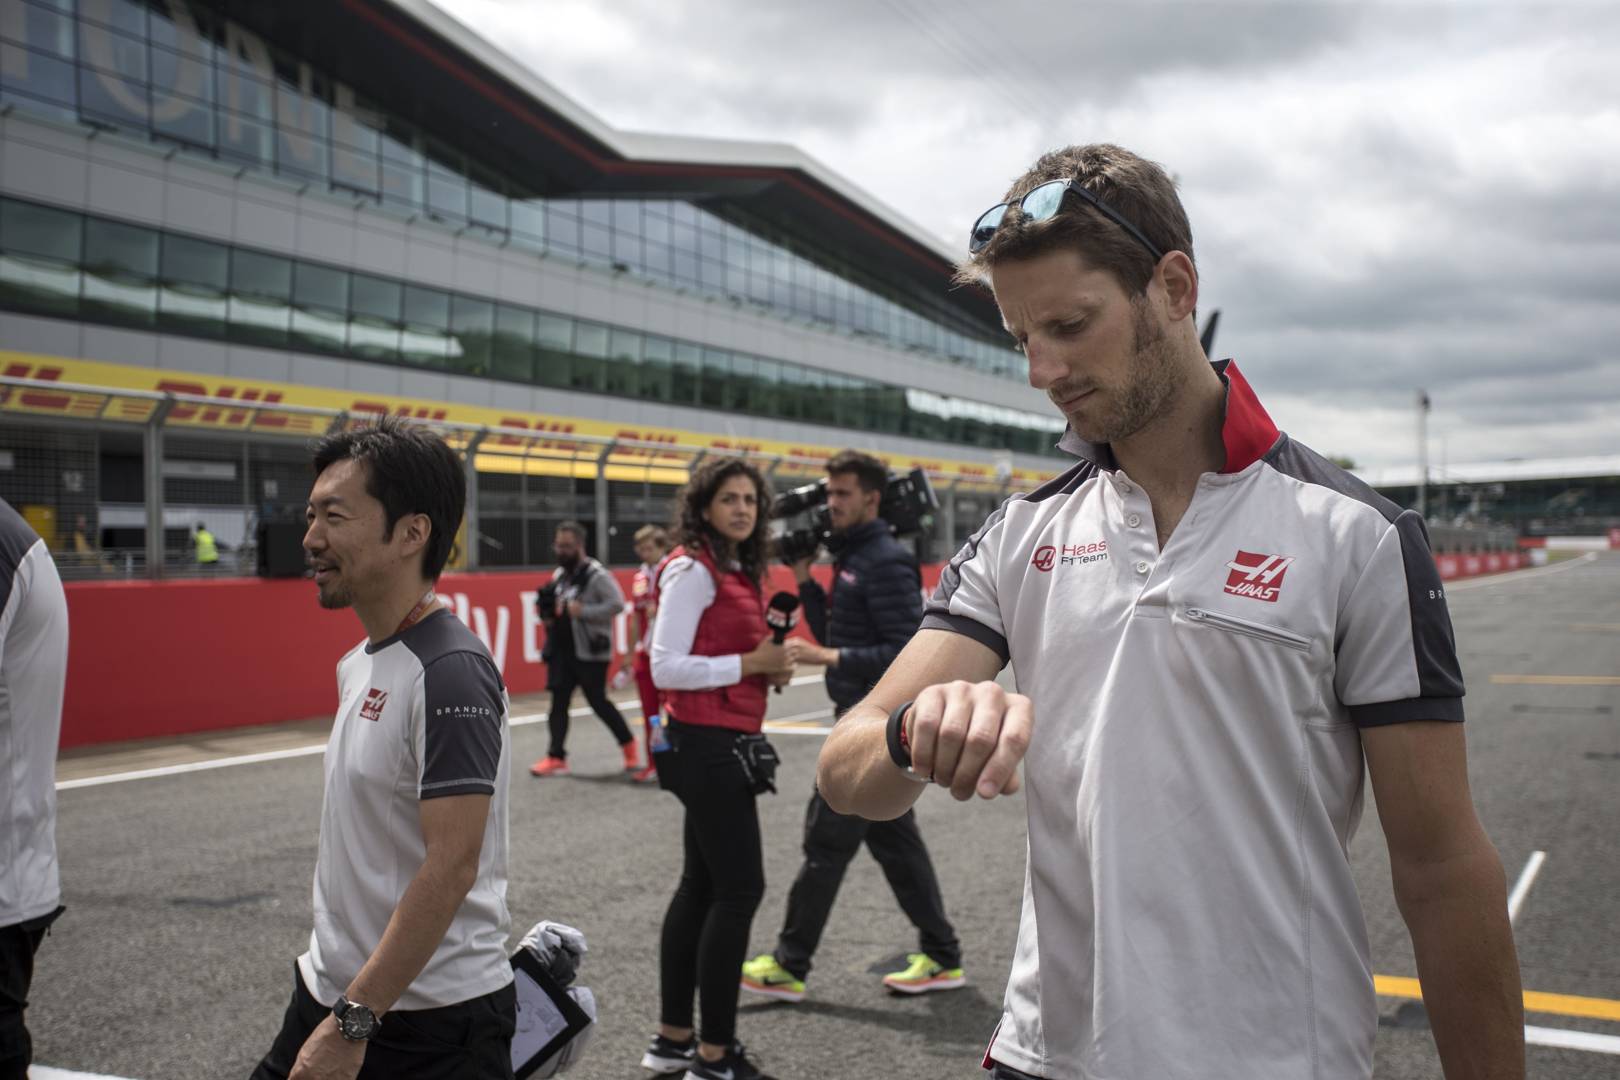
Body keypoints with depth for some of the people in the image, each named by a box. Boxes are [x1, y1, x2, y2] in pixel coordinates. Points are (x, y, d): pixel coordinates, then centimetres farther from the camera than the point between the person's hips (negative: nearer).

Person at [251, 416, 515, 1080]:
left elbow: (451, 867, -24)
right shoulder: (360, 664, 7)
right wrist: (331, 1004, 17)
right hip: (330, 995, 8)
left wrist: (353, 1023, -21)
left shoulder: (450, 674, -21)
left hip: (431, 1025, -8)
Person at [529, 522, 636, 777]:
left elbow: (617, 604, -20)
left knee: (598, 701, -1)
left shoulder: (596, 575, -12)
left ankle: (628, 745, 18)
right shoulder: (559, 574, 13)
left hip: (590, 652, -7)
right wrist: (548, 615, 4)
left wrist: (582, 611, -24)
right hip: (562, 649, 8)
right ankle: (556, 757, 9)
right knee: (559, 701, 5)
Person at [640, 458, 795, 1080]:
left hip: (725, 745, 10)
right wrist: (751, 664, -18)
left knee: (702, 885, 14)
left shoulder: (742, 572, 14)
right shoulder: (693, 570, -13)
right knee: (739, 889, -6)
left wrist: (772, 670, 3)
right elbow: (666, 668, -19)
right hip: (707, 744, -10)